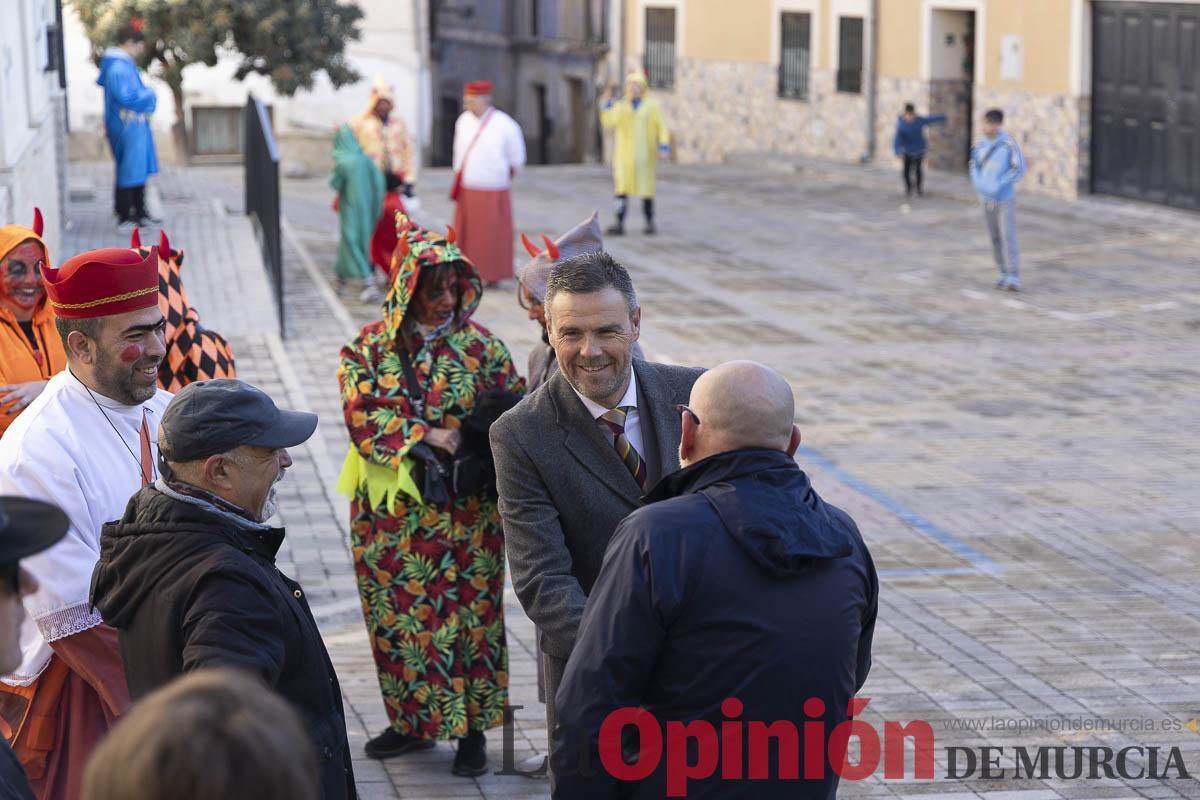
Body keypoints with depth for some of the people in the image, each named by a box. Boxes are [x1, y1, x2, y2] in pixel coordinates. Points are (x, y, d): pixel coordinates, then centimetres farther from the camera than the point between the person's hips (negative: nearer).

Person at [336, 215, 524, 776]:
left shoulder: (480, 345, -1)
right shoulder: (369, 348, -1)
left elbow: (515, 410, -1)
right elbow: (364, 416, -11)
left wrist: (482, 435, -22)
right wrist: (429, 440, -20)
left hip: (465, 514, -1)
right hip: (392, 515, 1)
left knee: (470, 614, 3)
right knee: (398, 615, 9)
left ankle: (471, 727, 14)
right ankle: (411, 720, 23)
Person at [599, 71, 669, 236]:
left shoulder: (652, 106, 4)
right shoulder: (620, 106, 7)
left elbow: (661, 128, 1)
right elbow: (609, 123, -8)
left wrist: (664, 147, -12)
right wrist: (605, 106, -22)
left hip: (644, 156, -1)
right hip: (624, 154, 1)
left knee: (647, 190, 4)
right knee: (621, 188, -9)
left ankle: (650, 222, 17)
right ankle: (619, 224, -13)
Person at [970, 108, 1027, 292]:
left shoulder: (1009, 144, -12)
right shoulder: (981, 144, 2)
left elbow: (1019, 169, -10)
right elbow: (975, 165, 14)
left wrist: (1000, 185, -17)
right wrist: (978, 183, -4)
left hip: (1005, 199, -5)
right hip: (987, 199, 5)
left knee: (1008, 236, -11)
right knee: (995, 237, 9)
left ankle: (1013, 277, -11)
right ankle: (1004, 273, 18)